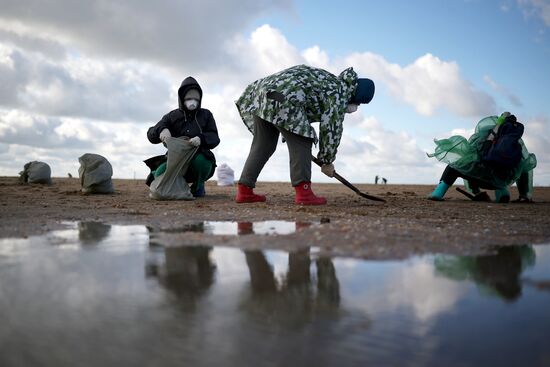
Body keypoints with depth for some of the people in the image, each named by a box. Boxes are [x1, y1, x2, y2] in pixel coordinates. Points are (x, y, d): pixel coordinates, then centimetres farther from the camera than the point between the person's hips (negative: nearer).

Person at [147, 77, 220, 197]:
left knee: (200, 160, -38)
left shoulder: (206, 115, 9)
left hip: (200, 157, -1)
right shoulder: (172, 116, 9)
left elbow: (214, 138, -3)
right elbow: (151, 135, 1)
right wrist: (161, 130, -25)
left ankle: (198, 186, -4)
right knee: (160, 175, -29)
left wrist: (201, 139, -28)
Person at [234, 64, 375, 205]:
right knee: (301, 142, -2)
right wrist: (327, 162, 11)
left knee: (262, 145, 14)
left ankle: (244, 191, 13)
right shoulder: (338, 93, 3)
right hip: (283, 99, -9)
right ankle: (303, 193, -7)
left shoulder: (328, 80, 30)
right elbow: (332, 129, 0)